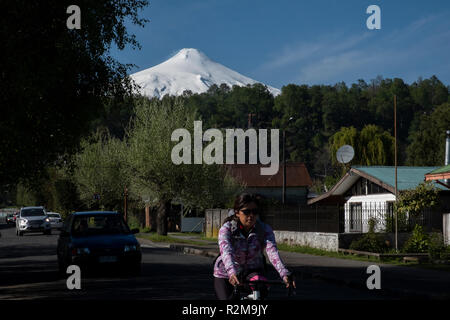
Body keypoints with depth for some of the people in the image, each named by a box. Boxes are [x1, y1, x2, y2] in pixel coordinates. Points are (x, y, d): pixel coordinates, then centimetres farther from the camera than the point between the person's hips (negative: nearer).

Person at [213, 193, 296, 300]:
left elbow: (272, 251, -33)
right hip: (226, 274, -1)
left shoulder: (264, 229, -17)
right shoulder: (226, 229, -21)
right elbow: (226, 252, -39)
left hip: (253, 272, 1)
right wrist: (232, 273, -59)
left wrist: (284, 274, -51)